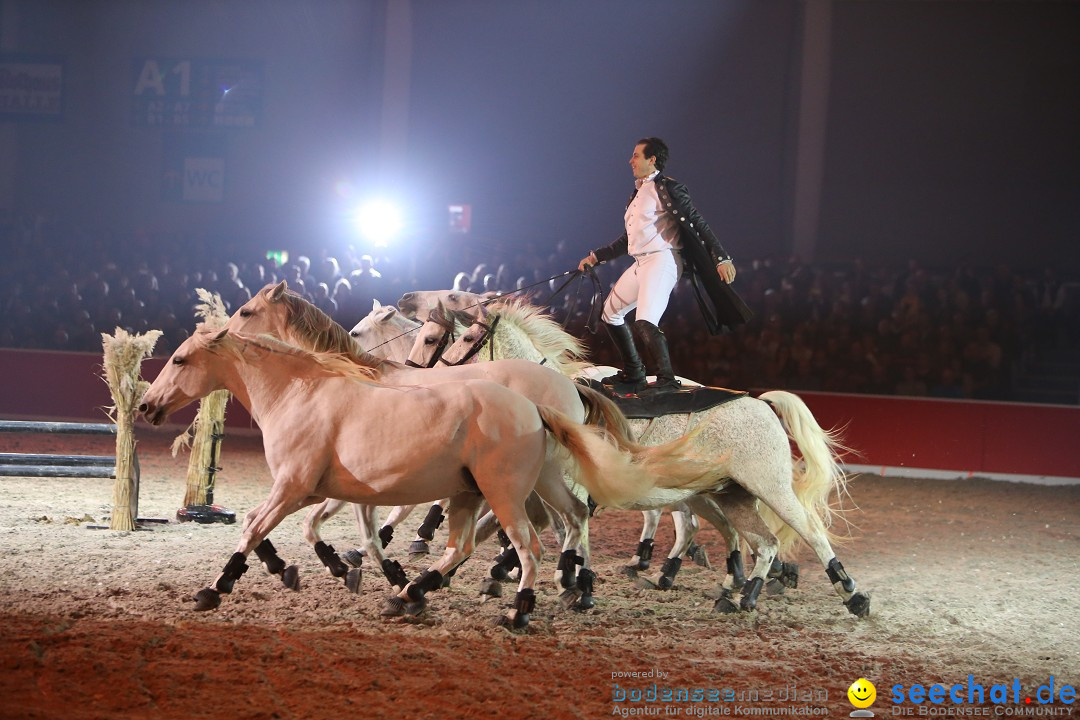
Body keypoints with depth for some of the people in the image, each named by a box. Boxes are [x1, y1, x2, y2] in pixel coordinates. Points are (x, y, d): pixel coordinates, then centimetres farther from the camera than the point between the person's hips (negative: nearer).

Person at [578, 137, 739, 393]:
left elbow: (697, 223, -13)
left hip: (662, 261, -10)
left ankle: (666, 380, -19)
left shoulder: (667, 187, -8)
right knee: (610, 312, 18)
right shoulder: (638, 193, 19)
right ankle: (633, 374, 26)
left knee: (645, 321, -25)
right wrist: (596, 257, 26)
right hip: (640, 263, 10)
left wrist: (722, 258, -20)